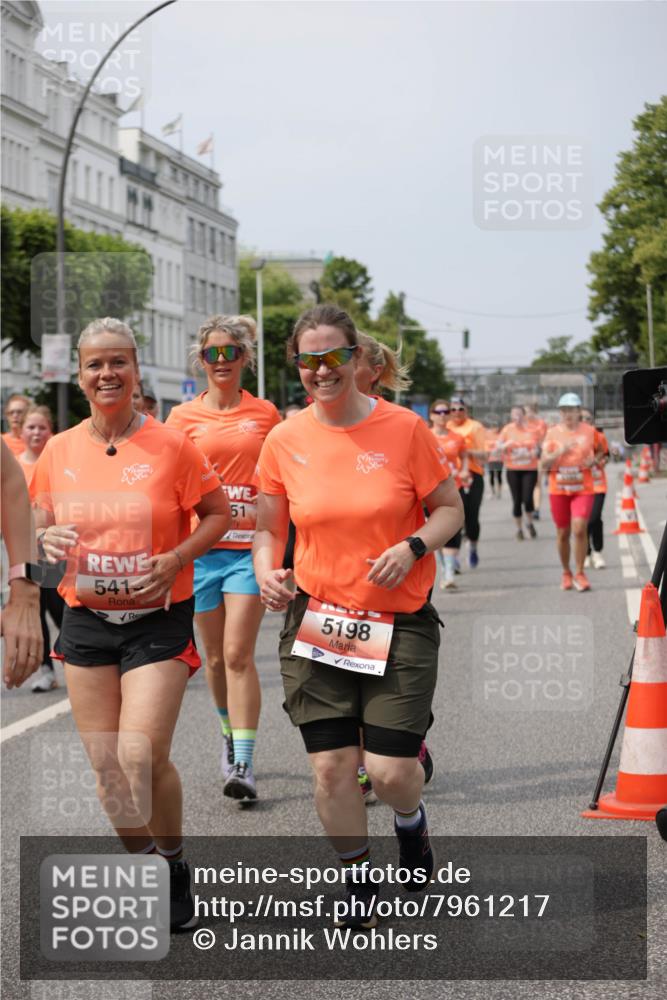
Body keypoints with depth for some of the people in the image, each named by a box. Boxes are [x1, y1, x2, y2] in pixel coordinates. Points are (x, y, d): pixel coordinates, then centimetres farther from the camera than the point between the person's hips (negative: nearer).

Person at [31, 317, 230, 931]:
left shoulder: (170, 446, -8)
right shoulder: (59, 450, 2)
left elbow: (218, 514, 0)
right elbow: (40, 520, 13)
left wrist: (176, 559, -15)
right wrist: (47, 539, -10)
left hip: (157, 621, -4)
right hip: (86, 621, 4)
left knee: (141, 759, -12)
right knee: (105, 765, 6)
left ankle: (175, 867, 13)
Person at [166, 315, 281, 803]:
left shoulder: (266, 414, 5)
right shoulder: (184, 417, 5)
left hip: (250, 546, -2)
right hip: (201, 546, 2)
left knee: (238, 654, -12)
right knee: (216, 656, 11)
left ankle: (244, 765, -13)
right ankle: (230, 737, 34)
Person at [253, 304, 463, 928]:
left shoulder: (403, 428, -6)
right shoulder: (284, 442, 0)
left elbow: (449, 509, 3)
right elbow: (268, 528, 11)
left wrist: (412, 547, -16)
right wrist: (266, 570, -10)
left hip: (399, 623, -2)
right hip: (316, 619, 2)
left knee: (391, 770, -4)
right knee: (330, 766, 0)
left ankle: (410, 821, 33)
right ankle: (357, 879, 22)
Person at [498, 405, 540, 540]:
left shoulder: (532, 429, 2)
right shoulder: (507, 429, 1)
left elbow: (538, 447, 13)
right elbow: (499, 447, 2)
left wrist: (536, 451, -10)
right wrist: (506, 445, -19)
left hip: (530, 469, -1)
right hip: (513, 469, 1)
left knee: (527, 498, -13)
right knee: (517, 500, 2)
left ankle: (529, 523, 15)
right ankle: (519, 529, 18)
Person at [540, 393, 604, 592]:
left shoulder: (589, 431, 1)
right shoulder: (553, 433, 0)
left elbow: (600, 451, 18)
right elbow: (544, 464, -3)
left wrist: (593, 460, -4)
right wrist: (560, 452, -20)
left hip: (583, 488, -1)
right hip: (558, 489, 1)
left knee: (580, 529, -15)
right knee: (563, 533, 8)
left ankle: (579, 573, -2)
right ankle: (566, 573, 25)